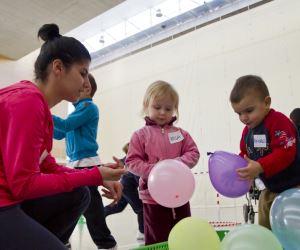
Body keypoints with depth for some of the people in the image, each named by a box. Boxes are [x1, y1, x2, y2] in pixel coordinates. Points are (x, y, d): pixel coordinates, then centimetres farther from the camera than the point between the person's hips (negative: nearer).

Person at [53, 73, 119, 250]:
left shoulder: (89, 107, -7)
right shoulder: (79, 108, 18)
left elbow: (66, 125, -15)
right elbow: (60, 134, 20)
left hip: (87, 164, -9)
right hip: (75, 164, 9)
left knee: (91, 208, -4)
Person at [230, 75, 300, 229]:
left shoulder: (278, 121, -21)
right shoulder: (247, 131, 6)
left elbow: (285, 153, -31)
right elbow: (245, 155, 15)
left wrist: (260, 167, -38)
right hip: (270, 190, 8)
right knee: (264, 231, 15)